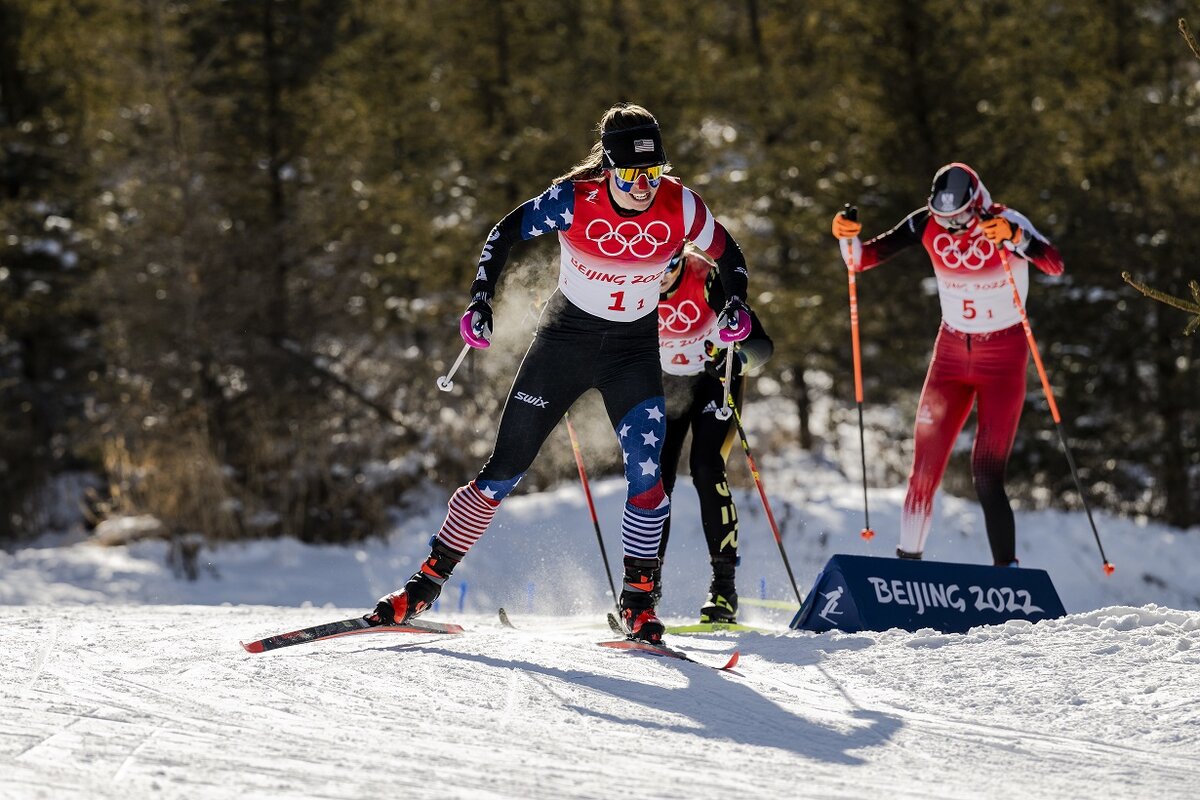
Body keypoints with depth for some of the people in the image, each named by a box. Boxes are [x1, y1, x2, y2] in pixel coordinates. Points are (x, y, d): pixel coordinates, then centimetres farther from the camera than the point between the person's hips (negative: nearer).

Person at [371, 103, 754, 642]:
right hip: (564, 339, -1)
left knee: (647, 473, -19)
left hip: (633, 350, 1)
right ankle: (425, 586, 9)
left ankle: (638, 603, -5)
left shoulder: (679, 208, -17)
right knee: (504, 469, -1)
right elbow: (505, 235, -7)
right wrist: (480, 302, -16)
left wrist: (735, 307, -15)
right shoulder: (574, 201, -21)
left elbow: (727, 255, 1)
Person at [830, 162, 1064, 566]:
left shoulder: (1006, 223, -18)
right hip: (952, 352, 4)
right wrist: (848, 237, -25)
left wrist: (1014, 238, -53)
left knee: (987, 477, -15)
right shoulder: (926, 224, -8)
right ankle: (908, 561, 14)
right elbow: (862, 260, -3)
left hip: (1003, 355, -4)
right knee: (924, 471, -1)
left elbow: (1055, 265, -35)